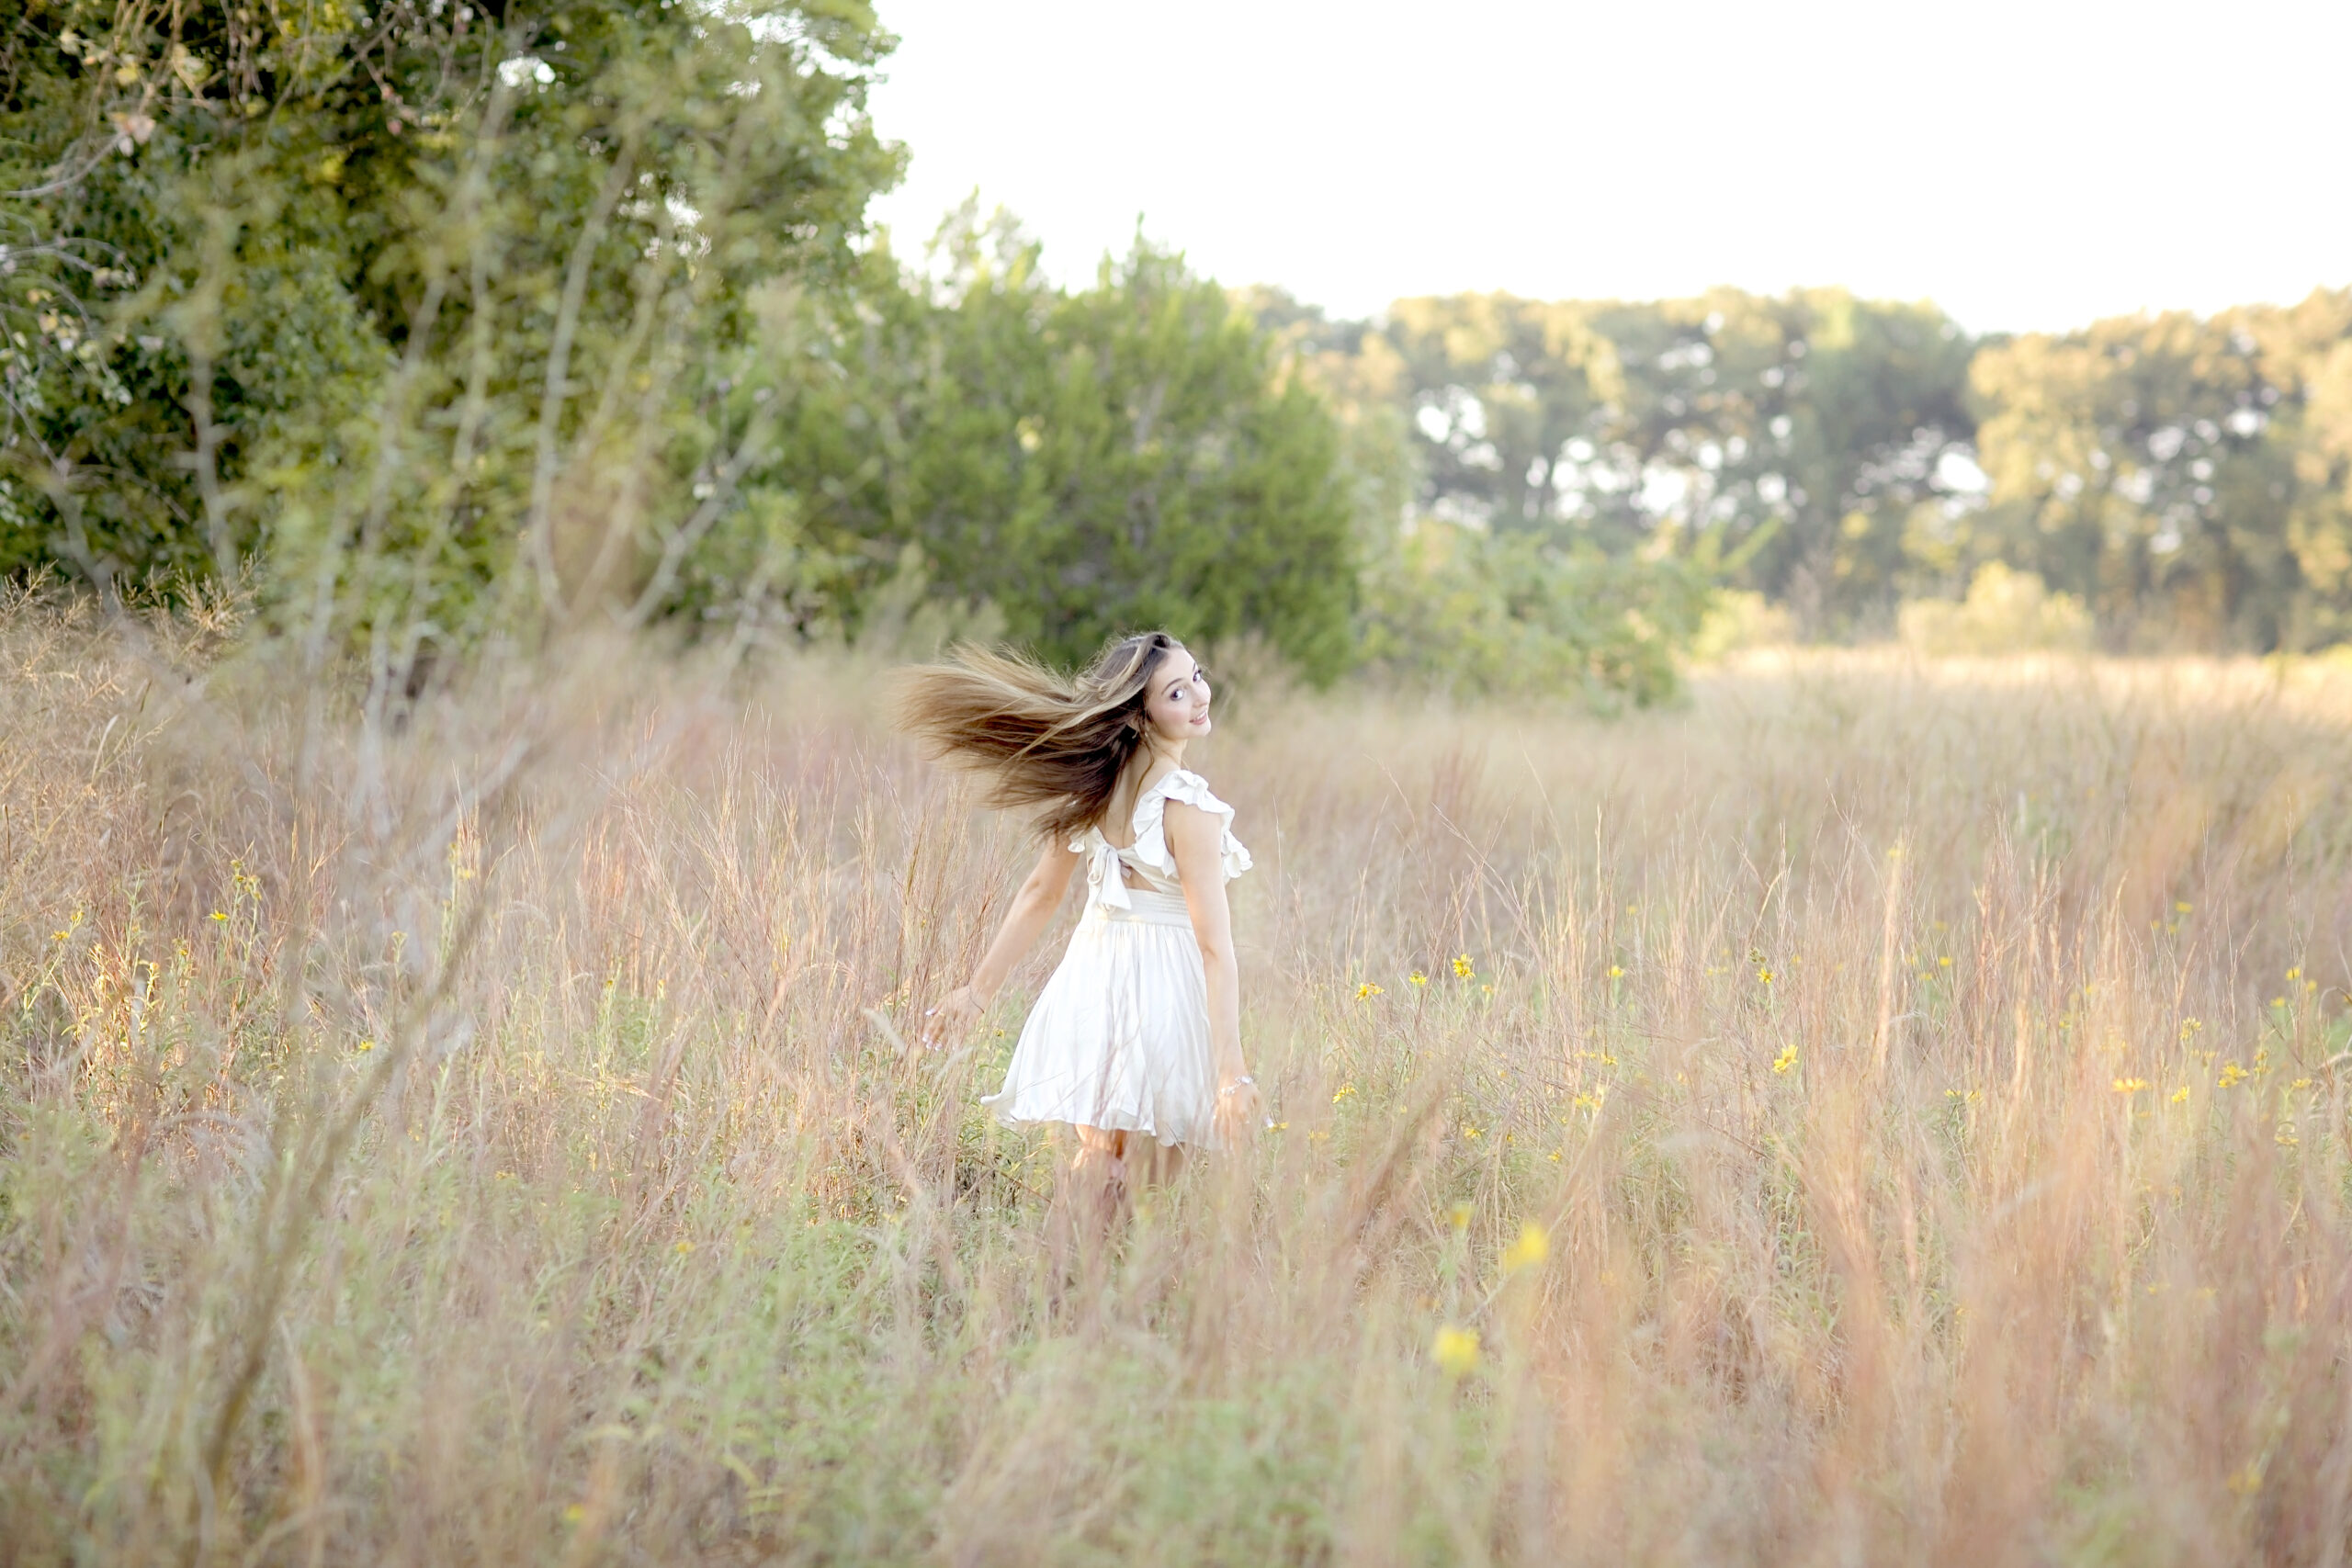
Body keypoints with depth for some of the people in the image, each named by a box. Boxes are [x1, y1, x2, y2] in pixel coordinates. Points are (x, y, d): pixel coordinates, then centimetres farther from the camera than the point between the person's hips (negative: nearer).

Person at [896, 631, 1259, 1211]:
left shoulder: (1091, 785, 1)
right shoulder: (1188, 808, -19)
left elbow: (1040, 893, 8)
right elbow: (1214, 944, -22)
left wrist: (979, 988, 16)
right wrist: (1231, 1066, -23)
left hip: (1091, 982, 6)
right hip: (1160, 988, -6)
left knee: (1097, 1158, 21)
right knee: (1145, 1182, 7)